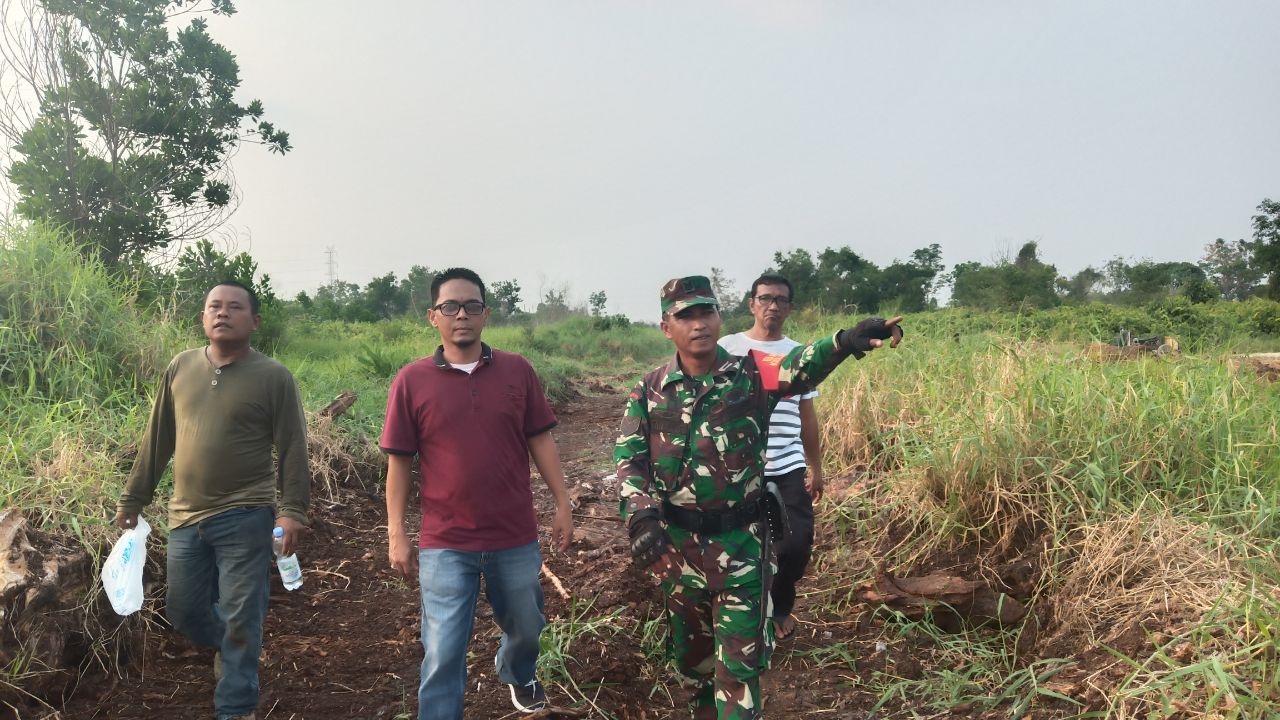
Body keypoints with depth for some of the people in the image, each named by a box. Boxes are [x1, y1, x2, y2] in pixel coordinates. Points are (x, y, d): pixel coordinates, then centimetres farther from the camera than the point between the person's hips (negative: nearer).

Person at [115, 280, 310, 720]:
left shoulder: (274, 377, -6)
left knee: (240, 619, 2)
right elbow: (157, 439, 12)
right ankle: (227, 650, 45)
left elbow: (292, 449, -7)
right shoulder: (181, 368, 6)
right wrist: (133, 498, 14)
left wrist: (293, 508, -14)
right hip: (186, 517, 5)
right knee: (183, 610, 15)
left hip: (245, 519, -4)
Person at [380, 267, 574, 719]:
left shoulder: (517, 370, -2)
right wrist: (396, 534, -2)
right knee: (442, 656, 0)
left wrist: (563, 505, 3)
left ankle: (516, 674, 56)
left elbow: (540, 440, 4)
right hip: (445, 545, -2)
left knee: (526, 628, 23)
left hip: (516, 538, 3)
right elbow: (399, 461, -1)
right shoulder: (411, 381, -6)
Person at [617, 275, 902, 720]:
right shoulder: (650, 391, -2)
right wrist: (640, 516, -24)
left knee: (740, 659, 3)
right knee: (690, 647, 22)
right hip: (677, 541, 3)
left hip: (741, 542, -3)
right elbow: (629, 458, -6)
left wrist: (845, 341, -51)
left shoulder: (752, 375, -10)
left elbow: (800, 367, -29)